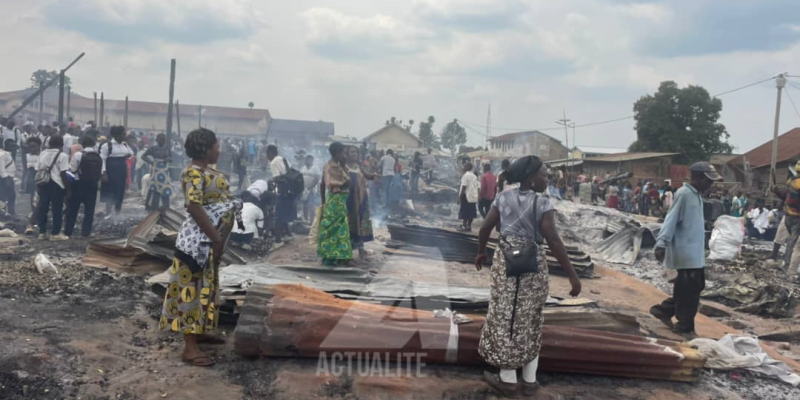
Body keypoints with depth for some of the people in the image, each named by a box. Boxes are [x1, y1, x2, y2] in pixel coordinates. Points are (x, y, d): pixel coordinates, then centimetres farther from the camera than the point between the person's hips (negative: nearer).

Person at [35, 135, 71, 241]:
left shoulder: (42, 154, 10)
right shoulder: (62, 156, -8)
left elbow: (37, 171, 9)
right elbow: (63, 174, -13)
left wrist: (39, 185, 17)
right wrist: (68, 188, -7)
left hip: (43, 184, 6)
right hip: (57, 185, -6)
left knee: (43, 208, 11)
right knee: (57, 209, 2)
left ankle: (42, 232, 15)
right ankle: (55, 233, 4)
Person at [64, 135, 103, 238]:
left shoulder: (78, 155, -11)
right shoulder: (99, 157, 1)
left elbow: (71, 170, -9)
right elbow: (101, 174, 3)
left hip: (79, 184, -3)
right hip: (93, 185, 3)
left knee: (72, 209, 7)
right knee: (89, 209, 9)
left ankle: (68, 232, 11)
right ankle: (86, 232, 8)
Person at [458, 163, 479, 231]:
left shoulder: (465, 175, -12)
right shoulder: (474, 176, 14)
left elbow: (464, 187, -17)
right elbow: (477, 186, 13)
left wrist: (460, 196, -14)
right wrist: (477, 194, 18)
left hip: (466, 195, -8)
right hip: (473, 196, 8)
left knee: (464, 212, -5)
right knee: (471, 212, 10)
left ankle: (464, 226, -5)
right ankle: (469, 226, 14)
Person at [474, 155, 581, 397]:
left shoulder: (503, 198, -2)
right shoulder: (543, 204, -13)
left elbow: (485, 228, 1)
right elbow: (553, 242, -20)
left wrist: (481, 252, 19)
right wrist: (572, 276, -17)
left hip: (506, 263, 2)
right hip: (534, 267, -2)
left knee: (506, 318, 9)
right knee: (530, 321, 12)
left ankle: (508, 379, 16)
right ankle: (529, 380, 21)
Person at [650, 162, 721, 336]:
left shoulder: (697, 195, 13)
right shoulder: (684, 194, -16)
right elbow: (671, 219, -21)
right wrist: (662, 243, -27)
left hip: (695, 251, 10)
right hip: (686, 251, -10)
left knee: (694, 287, 16)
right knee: (690, 290, -2)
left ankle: (664, 309, 26)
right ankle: (685, 327, 10)